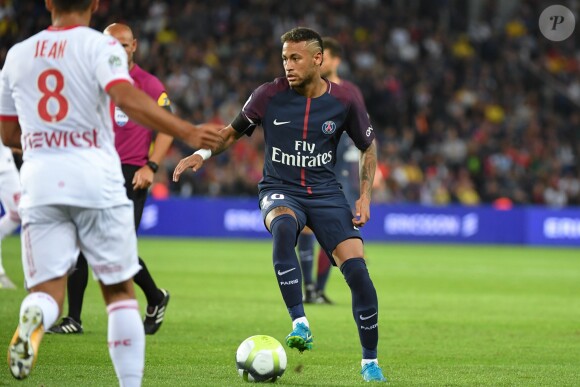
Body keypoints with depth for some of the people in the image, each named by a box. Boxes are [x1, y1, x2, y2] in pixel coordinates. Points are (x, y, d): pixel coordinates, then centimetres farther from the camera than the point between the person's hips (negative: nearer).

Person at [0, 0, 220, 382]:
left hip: (40, 180, 2)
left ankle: (33, 319, -35)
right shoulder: (100, 46, -2)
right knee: (119, 290, 10)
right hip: (95, 178, -2)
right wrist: (187, 132, -24)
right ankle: (131, 383, 4)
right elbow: (127, 97, -21)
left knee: (47, 290, 1)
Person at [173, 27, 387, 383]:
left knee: (357, 270, -15)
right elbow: (234, 132, 8)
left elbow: (368, 146, 11)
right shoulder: (269, 95, -7)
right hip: (280, 190, -1)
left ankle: (370, 361, 4)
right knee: (283, 226, -39)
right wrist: (202, 154, -9)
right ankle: (300, 326, -38)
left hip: (325, 193, 1)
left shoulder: (344, 102, -5)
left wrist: (365, 197, 1)